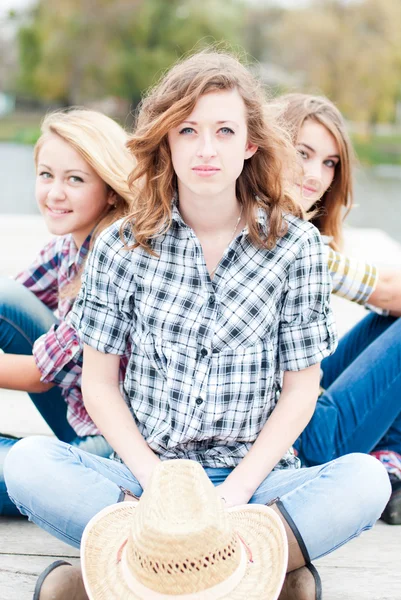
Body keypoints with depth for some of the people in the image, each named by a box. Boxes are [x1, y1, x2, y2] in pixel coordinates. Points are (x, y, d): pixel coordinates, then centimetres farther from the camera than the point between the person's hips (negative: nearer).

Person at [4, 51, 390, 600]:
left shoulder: (295, 245, -1)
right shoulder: (121, 247, 1)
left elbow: (300, 388, 0)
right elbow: (100, 382, 2)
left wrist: (234, 492, -11)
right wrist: (157, 482, -11)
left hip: (253, 477, 0)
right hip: (143, 474, 1)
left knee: (366, 481, -27)